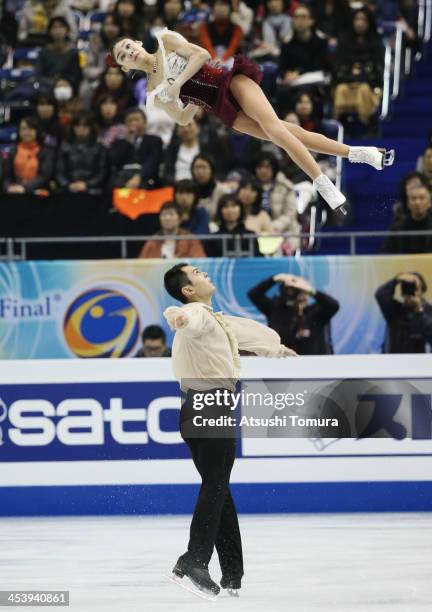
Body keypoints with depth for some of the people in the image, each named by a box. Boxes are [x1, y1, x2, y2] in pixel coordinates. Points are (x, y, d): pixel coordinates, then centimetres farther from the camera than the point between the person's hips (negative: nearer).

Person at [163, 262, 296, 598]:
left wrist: (277, 347, 62)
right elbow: (188, 317, -34)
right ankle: (194, 561, -24)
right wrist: (178, 316, -60)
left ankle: (233, 574, 17)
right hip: (210, 408, -10)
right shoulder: (199, 314, -8)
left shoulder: (217, 320, 24)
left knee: (218, 489, 12)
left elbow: (247, 330, 43)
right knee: (215, 487, -15)